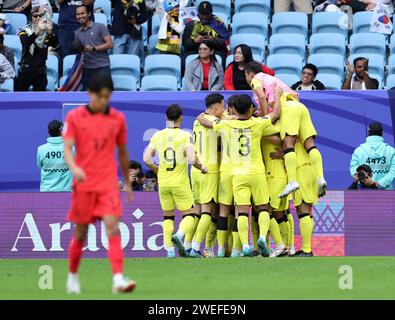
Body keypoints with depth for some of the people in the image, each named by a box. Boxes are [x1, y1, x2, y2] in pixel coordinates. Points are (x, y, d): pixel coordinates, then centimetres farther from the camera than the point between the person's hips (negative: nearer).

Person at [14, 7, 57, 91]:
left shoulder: (47, 32, 3)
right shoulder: (25, 31, -1)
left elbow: (55, 44, -16)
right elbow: (26, 43, -24)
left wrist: (50, 32, -37)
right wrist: (37, 31, -41)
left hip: (40, 72, 2)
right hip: (25, 71, -1)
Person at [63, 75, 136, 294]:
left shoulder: (117, 118, 5)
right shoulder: (74, 117, -1)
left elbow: (122, 152, 16)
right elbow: (67, 148, -9)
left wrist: (127, 182, 20)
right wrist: (74, 168, -29)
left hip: (108, 184, 1)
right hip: (83, 184, -1)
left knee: (112, 227, -15)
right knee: (81, 233, 8)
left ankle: (118, 279, -23)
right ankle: (73, 277, 29)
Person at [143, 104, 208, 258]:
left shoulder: (157, 136, 2)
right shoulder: (186, 136, -8)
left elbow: (147, 158, -2)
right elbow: (192, 159, -18)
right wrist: (202, 168, 2)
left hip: (163, 182, 3)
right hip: (180, 182, -3)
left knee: (168, 216, 14)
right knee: (189, 215, 7)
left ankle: (169, 250, 6)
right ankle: (179, 235, -22)